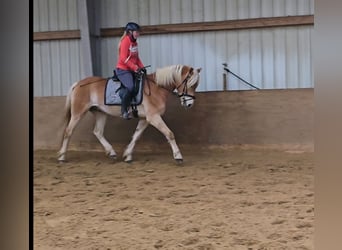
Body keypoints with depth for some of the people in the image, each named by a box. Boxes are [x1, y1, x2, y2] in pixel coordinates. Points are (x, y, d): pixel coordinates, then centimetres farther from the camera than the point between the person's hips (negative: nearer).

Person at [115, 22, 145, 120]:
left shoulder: (135, 43, 13)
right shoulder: (125, 41, -13)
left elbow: (136, 57, 18)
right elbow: (124, 58, -20)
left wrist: (141, 67, 2)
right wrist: (135, 67, -22)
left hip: (132, 70, 10)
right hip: (123, 69, -10)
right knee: (130, 87, -27)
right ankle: (124, 110, -14)